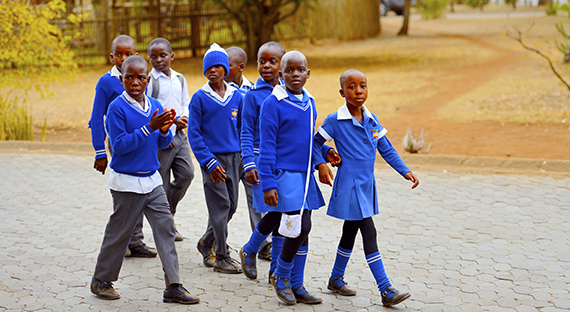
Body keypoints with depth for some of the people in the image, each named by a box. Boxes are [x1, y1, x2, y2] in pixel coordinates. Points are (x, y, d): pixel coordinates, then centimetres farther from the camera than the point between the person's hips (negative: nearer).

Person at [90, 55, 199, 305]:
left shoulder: (155, 106, 5)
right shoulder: (117, 108, -12)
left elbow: (163, 144, 9)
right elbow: (119, 145, -19)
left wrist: (164, 131, -13)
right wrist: (149, 128, -24)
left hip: (152, 180, 5)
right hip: (127, 183, -5)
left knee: (165, 228, 1)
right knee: (118, 233, 6)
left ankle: (173, 287, 6)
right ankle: (101, 281, 25)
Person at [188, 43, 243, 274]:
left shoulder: (237, 96, 7)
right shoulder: (200, 98, -5)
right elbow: (194, 133, -6)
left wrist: (244, 157, 7)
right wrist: (209, 162, -14)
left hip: (233, 158, 5)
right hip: (212, 157, -4)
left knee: (231, 205, 8)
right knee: (220, 206, -5)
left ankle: (206, 243, 29)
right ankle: (221, 257, 6)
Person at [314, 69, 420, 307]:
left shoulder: (372, 120, 6)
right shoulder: (335, 121, -11)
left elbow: (386, 149, 11)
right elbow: (314, 144, -2)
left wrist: (405, 171, 4)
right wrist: (320, 167, -11)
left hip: (366, 187, 7)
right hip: (349, 186, -7)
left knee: (351, 232, 17)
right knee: (369, 234, -10)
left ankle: (336, 279, 34)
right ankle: (386, 291, -10)